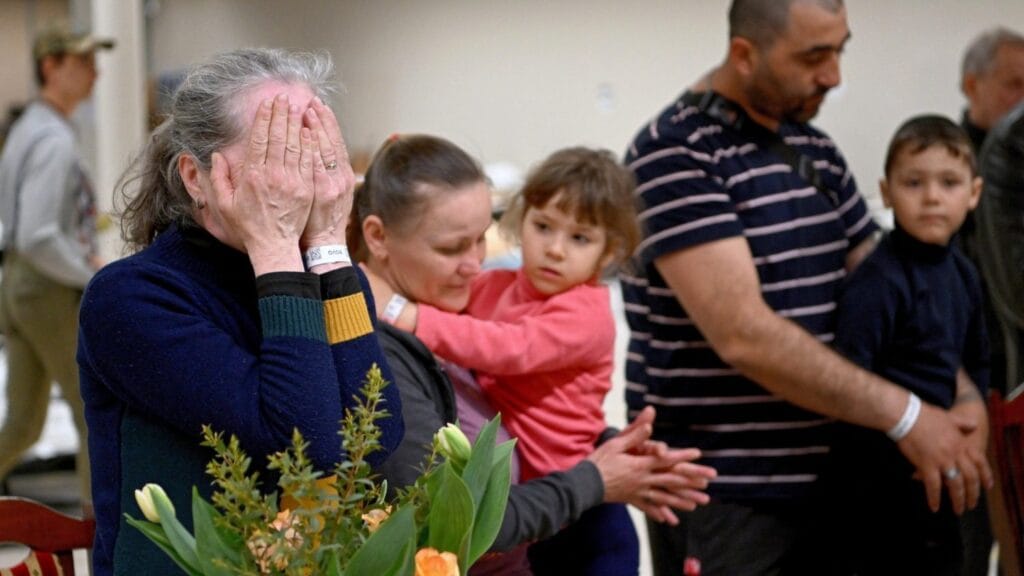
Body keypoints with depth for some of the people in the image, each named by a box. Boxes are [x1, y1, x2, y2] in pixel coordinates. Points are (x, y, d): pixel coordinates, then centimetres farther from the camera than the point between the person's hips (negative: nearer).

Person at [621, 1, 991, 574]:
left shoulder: (817, 150, 11)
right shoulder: (676, 154, -14)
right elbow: (744, 335, -23)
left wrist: (961, 398, -2)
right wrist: (904, 416, -21)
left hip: (819, 479, 7)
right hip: (720, 494, -7)